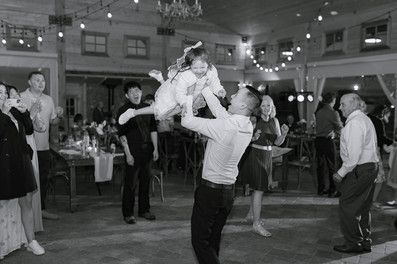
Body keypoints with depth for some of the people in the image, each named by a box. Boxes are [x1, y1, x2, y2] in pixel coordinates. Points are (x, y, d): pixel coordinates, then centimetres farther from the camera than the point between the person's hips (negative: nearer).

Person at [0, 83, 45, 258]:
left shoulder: (14, 111, 10)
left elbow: (29, 130, 11)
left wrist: (24, 113, -2)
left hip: (21, 161, 6)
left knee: (27, 203, 9)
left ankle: (31, 242, 18)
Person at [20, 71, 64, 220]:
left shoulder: (48, 99, 12)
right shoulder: (21, 98, -6)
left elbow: (53, 122, 16)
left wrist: (59, 116, -4)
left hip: (44, 147, 5)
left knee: (43, 179, 12)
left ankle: (41, 209, 24)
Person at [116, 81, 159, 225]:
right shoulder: (123, 110, -6)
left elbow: (153, 129, 12)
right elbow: (122, 134, -10)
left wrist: (155, 148, 7)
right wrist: (128, 154, -14)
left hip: (147, 150, 5)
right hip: (133, 151, -5)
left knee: (145, 181, 12)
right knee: (131, 183, 1)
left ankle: (144, 210, 26)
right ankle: (127, 213, 14)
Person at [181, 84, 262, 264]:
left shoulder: (225, 126, -25)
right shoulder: (247, 126, -2)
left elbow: (187, 121, -19)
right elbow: (218, 108, 9)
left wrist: (189, 95, -7)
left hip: (210, 189, -8)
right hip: (228, 190, 8)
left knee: (200, 240, 3)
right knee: (213, 238, 20)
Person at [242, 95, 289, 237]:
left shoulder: (274, 121, 5)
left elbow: (277, 142, 8)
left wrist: (284, 134, -11)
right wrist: (253, 138, -32)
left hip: (267, 156, 7)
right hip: (254, 155, -7)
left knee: (260, 187, 17)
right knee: (259, 189, -7)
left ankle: (251, 215, 36)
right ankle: (256, 224, 0)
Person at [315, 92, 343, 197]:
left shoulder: (319, 112, 7)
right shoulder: (333, 113, -11)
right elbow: (340, 129, -6)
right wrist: (334, 133, 14)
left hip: (318, 140, 6)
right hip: (328, 141, -6)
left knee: (321, 165, 13)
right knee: (332, 166, 2)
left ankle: (321, 189, 20)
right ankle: (332, 191, 5)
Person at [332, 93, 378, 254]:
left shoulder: (354, 122, -16)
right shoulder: (365, 119, 16)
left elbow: (354, 153, -23)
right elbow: (368, 146, 15)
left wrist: (341, 172, -17)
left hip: (359, 171, -10)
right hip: (371, 167, 10)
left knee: (347, 207, -1)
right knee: (363, 207, 17)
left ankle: (353, 243, 7)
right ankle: (365, 242, 26)